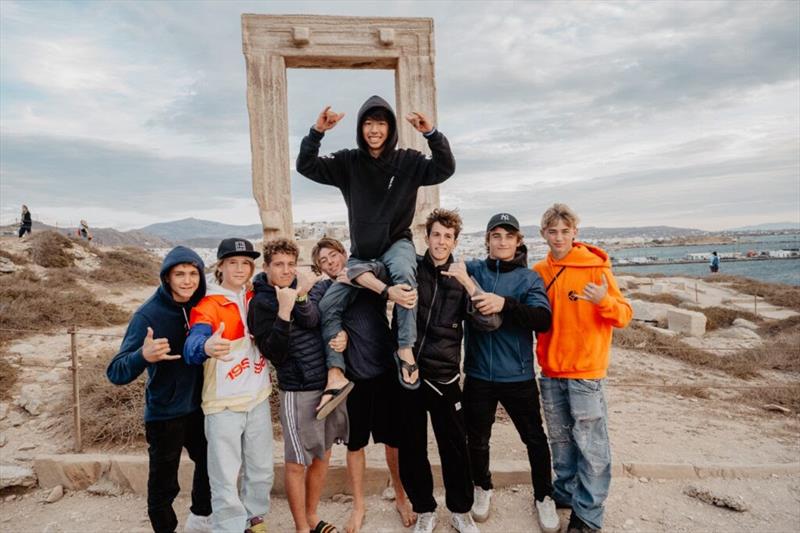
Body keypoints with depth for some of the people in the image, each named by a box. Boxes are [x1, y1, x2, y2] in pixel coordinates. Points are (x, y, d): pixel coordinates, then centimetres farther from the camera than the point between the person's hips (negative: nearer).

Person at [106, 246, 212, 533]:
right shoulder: (148, 314, -21)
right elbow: (116, 372, -26)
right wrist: (143, 355, -44)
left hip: (200, 406, 6)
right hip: (165, 413, -5)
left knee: (210, 464, 23)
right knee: (163, 482, 7)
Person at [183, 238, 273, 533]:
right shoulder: (206, 306, -12)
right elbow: (192, 345, -30)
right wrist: (206, 347, -53)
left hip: (258, 399, 5)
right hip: (224, 404, -5)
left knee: (262, 470, 18)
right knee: (226, 478, 1)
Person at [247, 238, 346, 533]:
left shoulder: (308, 287, 3)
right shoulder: (261, 303, -8)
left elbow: (313, 321, -15)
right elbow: (274, 354, -16)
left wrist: (301, 297, -30)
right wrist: (283, 312, -27)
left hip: (329, 384, 5)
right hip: (298, 392, -5)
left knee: (322, 456, 17)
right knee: (297, 463, 5)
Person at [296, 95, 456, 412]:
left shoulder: (407, 161, -3)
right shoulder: (348, 162, 0)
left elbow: (445, 169, -14)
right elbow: (306, 166, -6)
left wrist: (431, 134, -27)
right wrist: (317, 133, -21)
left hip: (397, 244, -3)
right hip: (361, 252, 3)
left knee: (403, 273, -39)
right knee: (328, 305, -8)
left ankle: (405, 350, -27)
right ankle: (336, 374, -3)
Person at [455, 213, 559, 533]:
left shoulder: (529, 278, -2)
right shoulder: (473, 270, 1)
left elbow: (543, 320, -16)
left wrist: (505, 304, -31)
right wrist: (456, 272, -22)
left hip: (518, 376, 0)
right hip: (478, 375, 1)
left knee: (535, 439, 12)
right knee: (477, 440, 16)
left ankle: (544, 497, 37)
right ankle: (483, 488, 43)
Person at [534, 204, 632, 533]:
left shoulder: (596, 267, -9)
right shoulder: (539, 271, 4)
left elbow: (624, 316, -11)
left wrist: (604, 300, -30)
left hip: (586, 372, -4)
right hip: (551, 371, 5)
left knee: (591, 445, 3)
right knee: (561, 440, 18)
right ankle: (566, 493, 37)